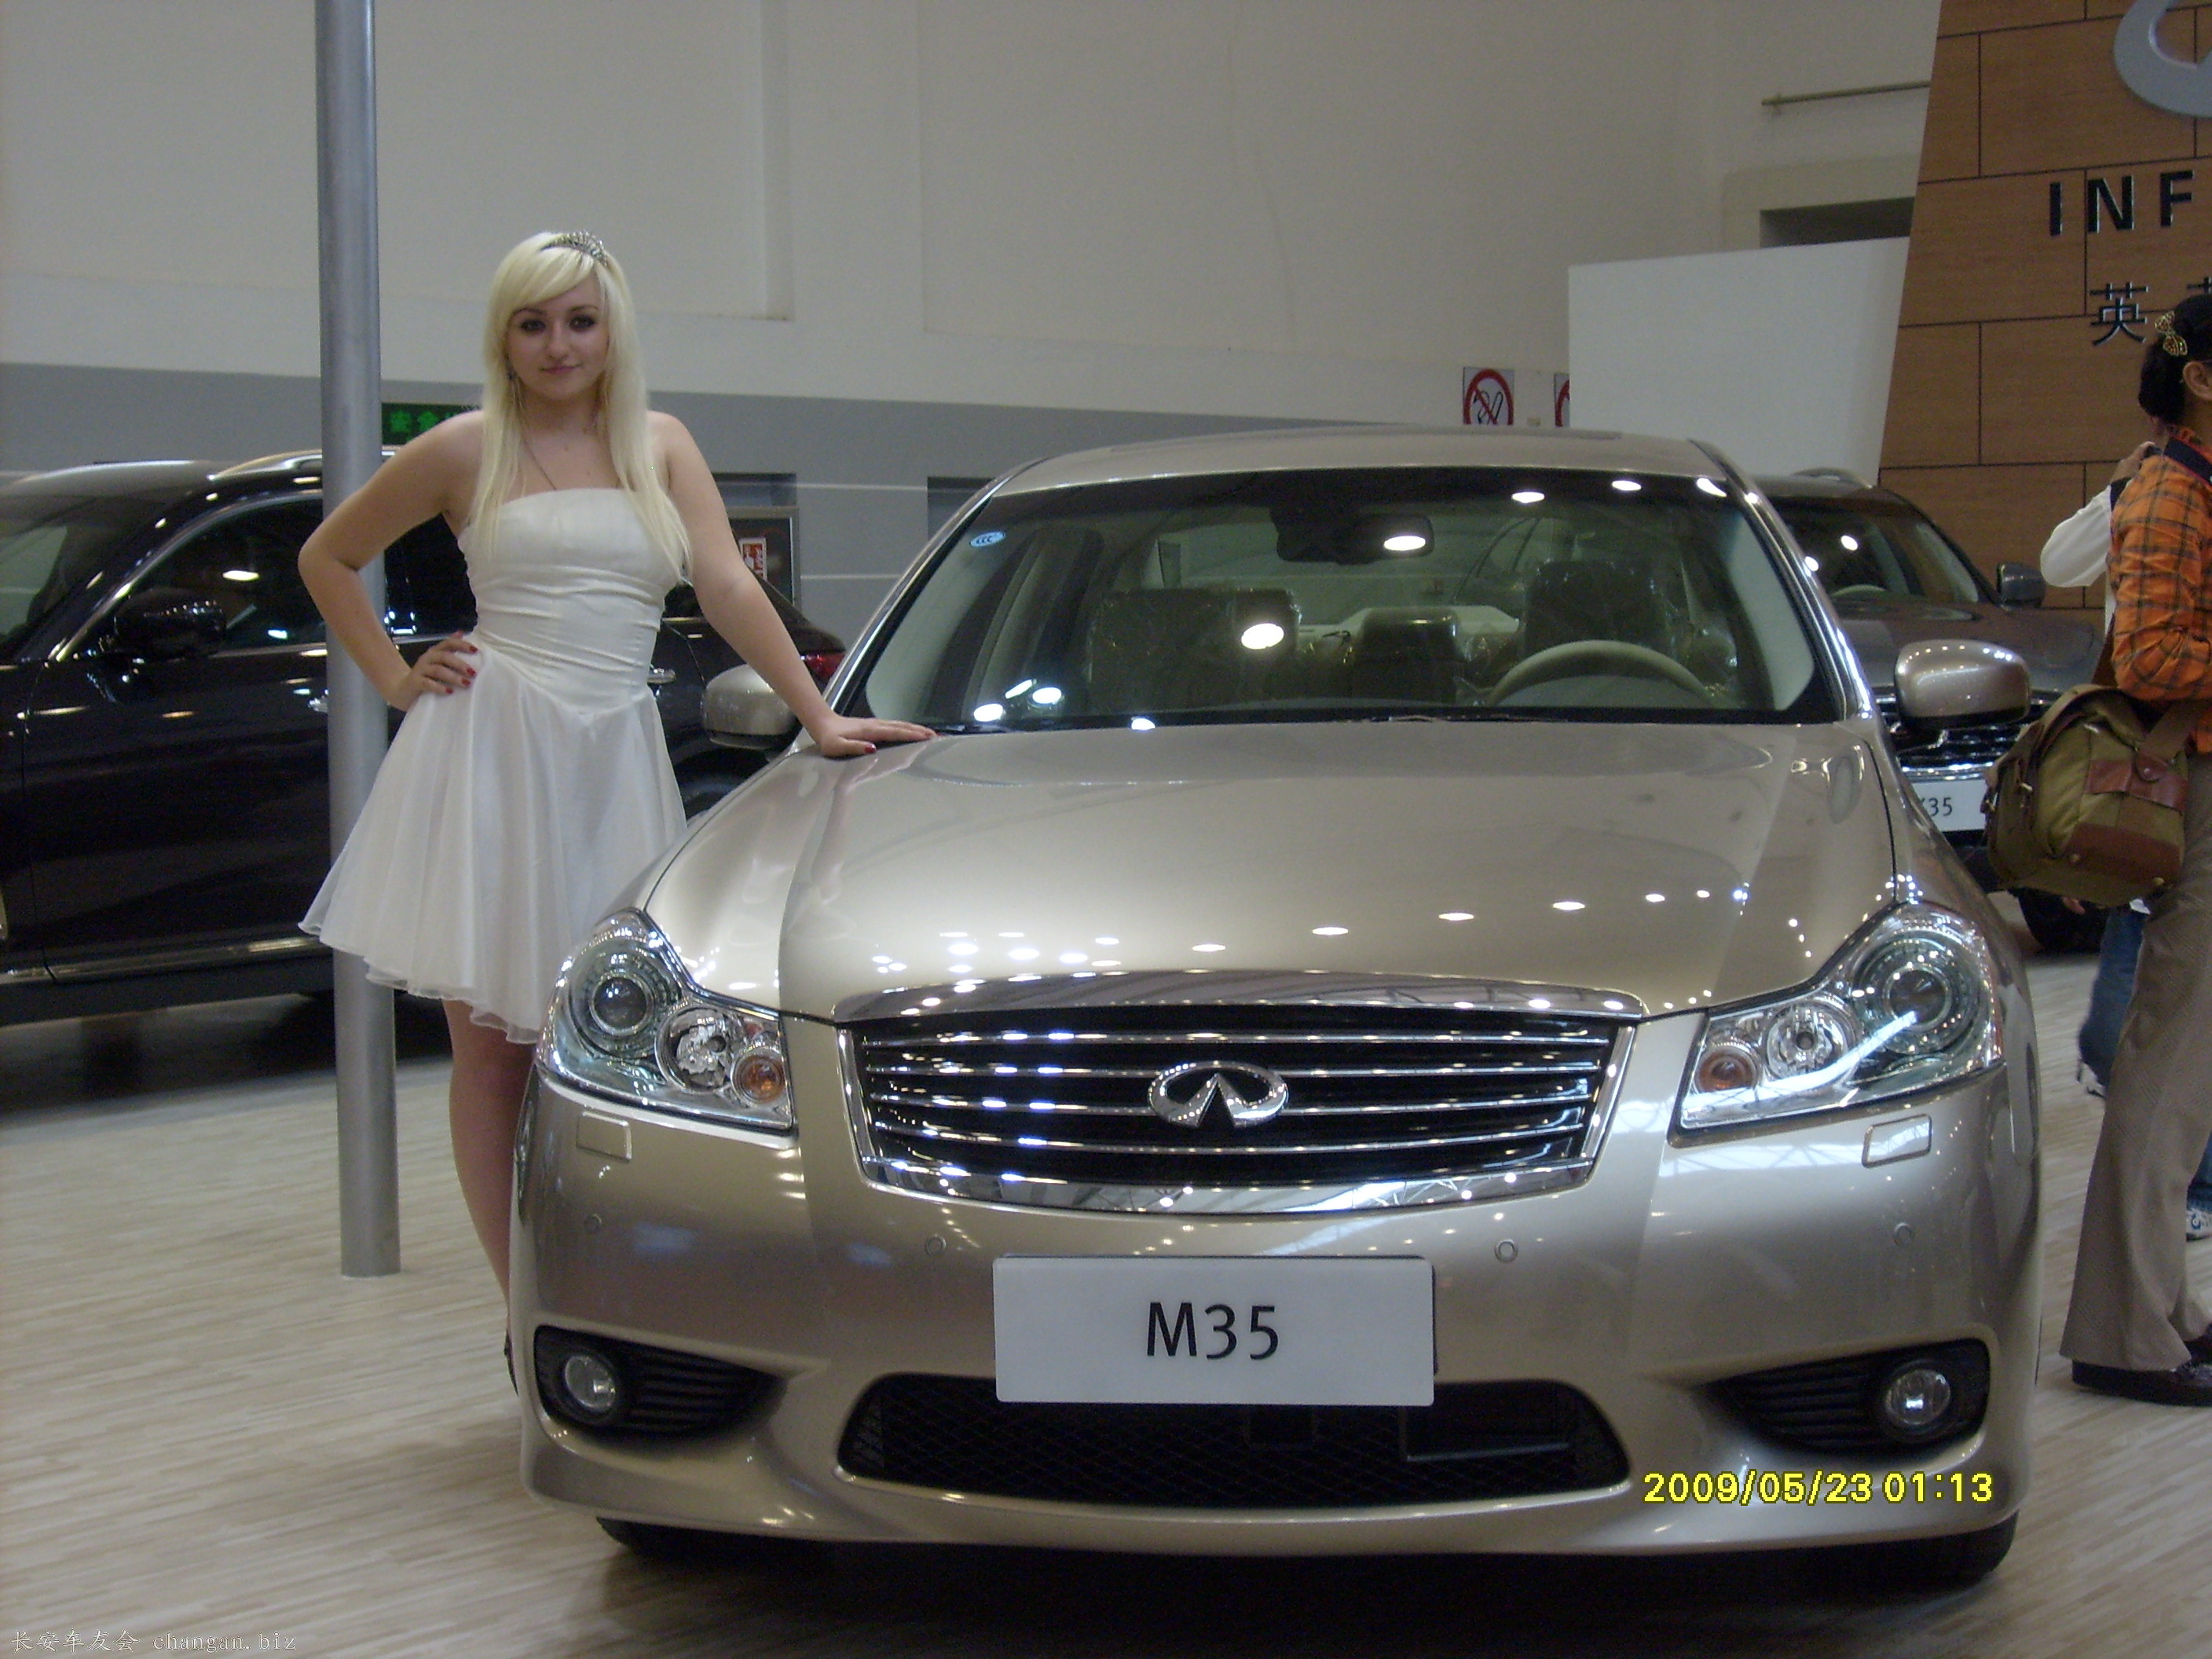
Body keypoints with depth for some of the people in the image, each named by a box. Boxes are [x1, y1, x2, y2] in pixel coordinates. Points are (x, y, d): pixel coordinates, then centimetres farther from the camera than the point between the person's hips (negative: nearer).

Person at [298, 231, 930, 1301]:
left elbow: (730, 591, 4)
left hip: (613, 758, 2)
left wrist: (820, 717, -5)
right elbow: (327, 557, 15)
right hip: (491, 753, -2)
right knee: (491, 1043, -1)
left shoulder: (660, 447, 12)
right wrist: (395, 678, 4)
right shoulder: (468, 451, 5)